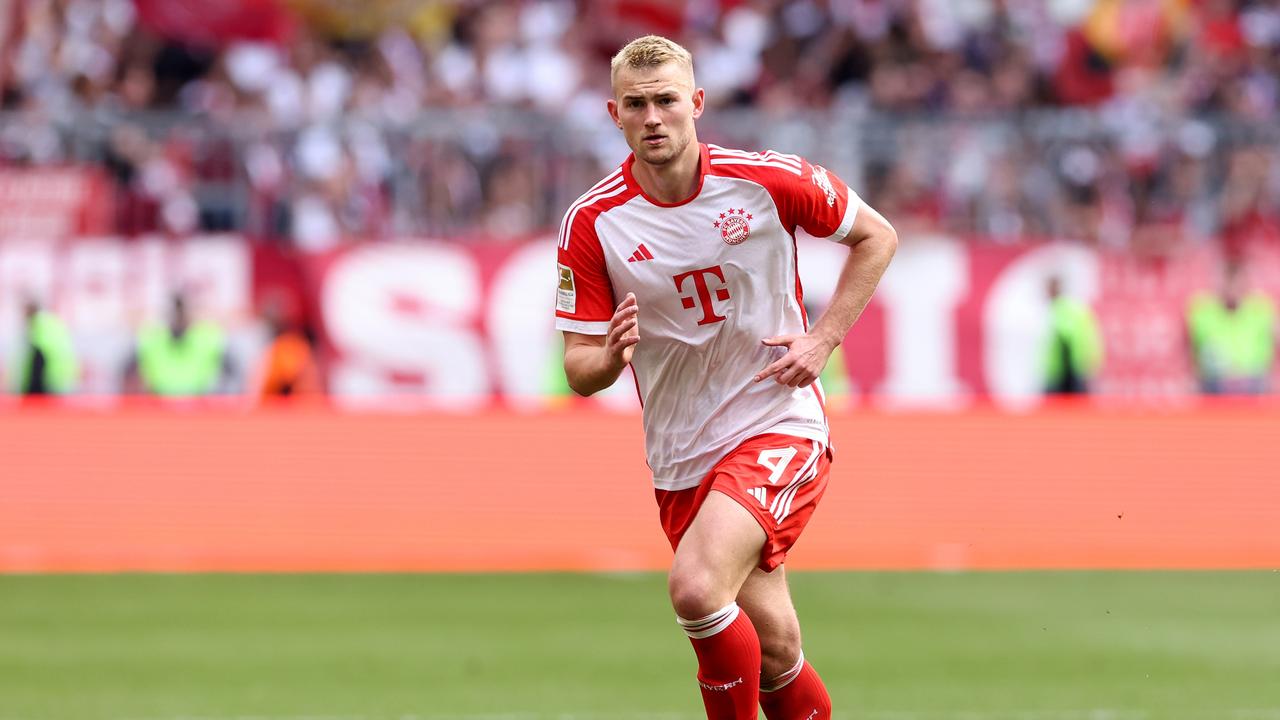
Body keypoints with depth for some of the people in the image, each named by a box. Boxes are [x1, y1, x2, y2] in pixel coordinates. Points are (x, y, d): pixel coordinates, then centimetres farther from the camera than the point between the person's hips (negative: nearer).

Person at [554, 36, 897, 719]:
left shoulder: (768, 180, -9)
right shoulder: (592, 223, -5)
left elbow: (876, 236, 7)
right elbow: (581, 372, -2)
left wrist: (822, 339, -4)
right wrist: (612, 355, -26)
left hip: (778, 425, -3)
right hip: (681, 458, 3)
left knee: (695, 587, -27)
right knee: (775, 650, 3)